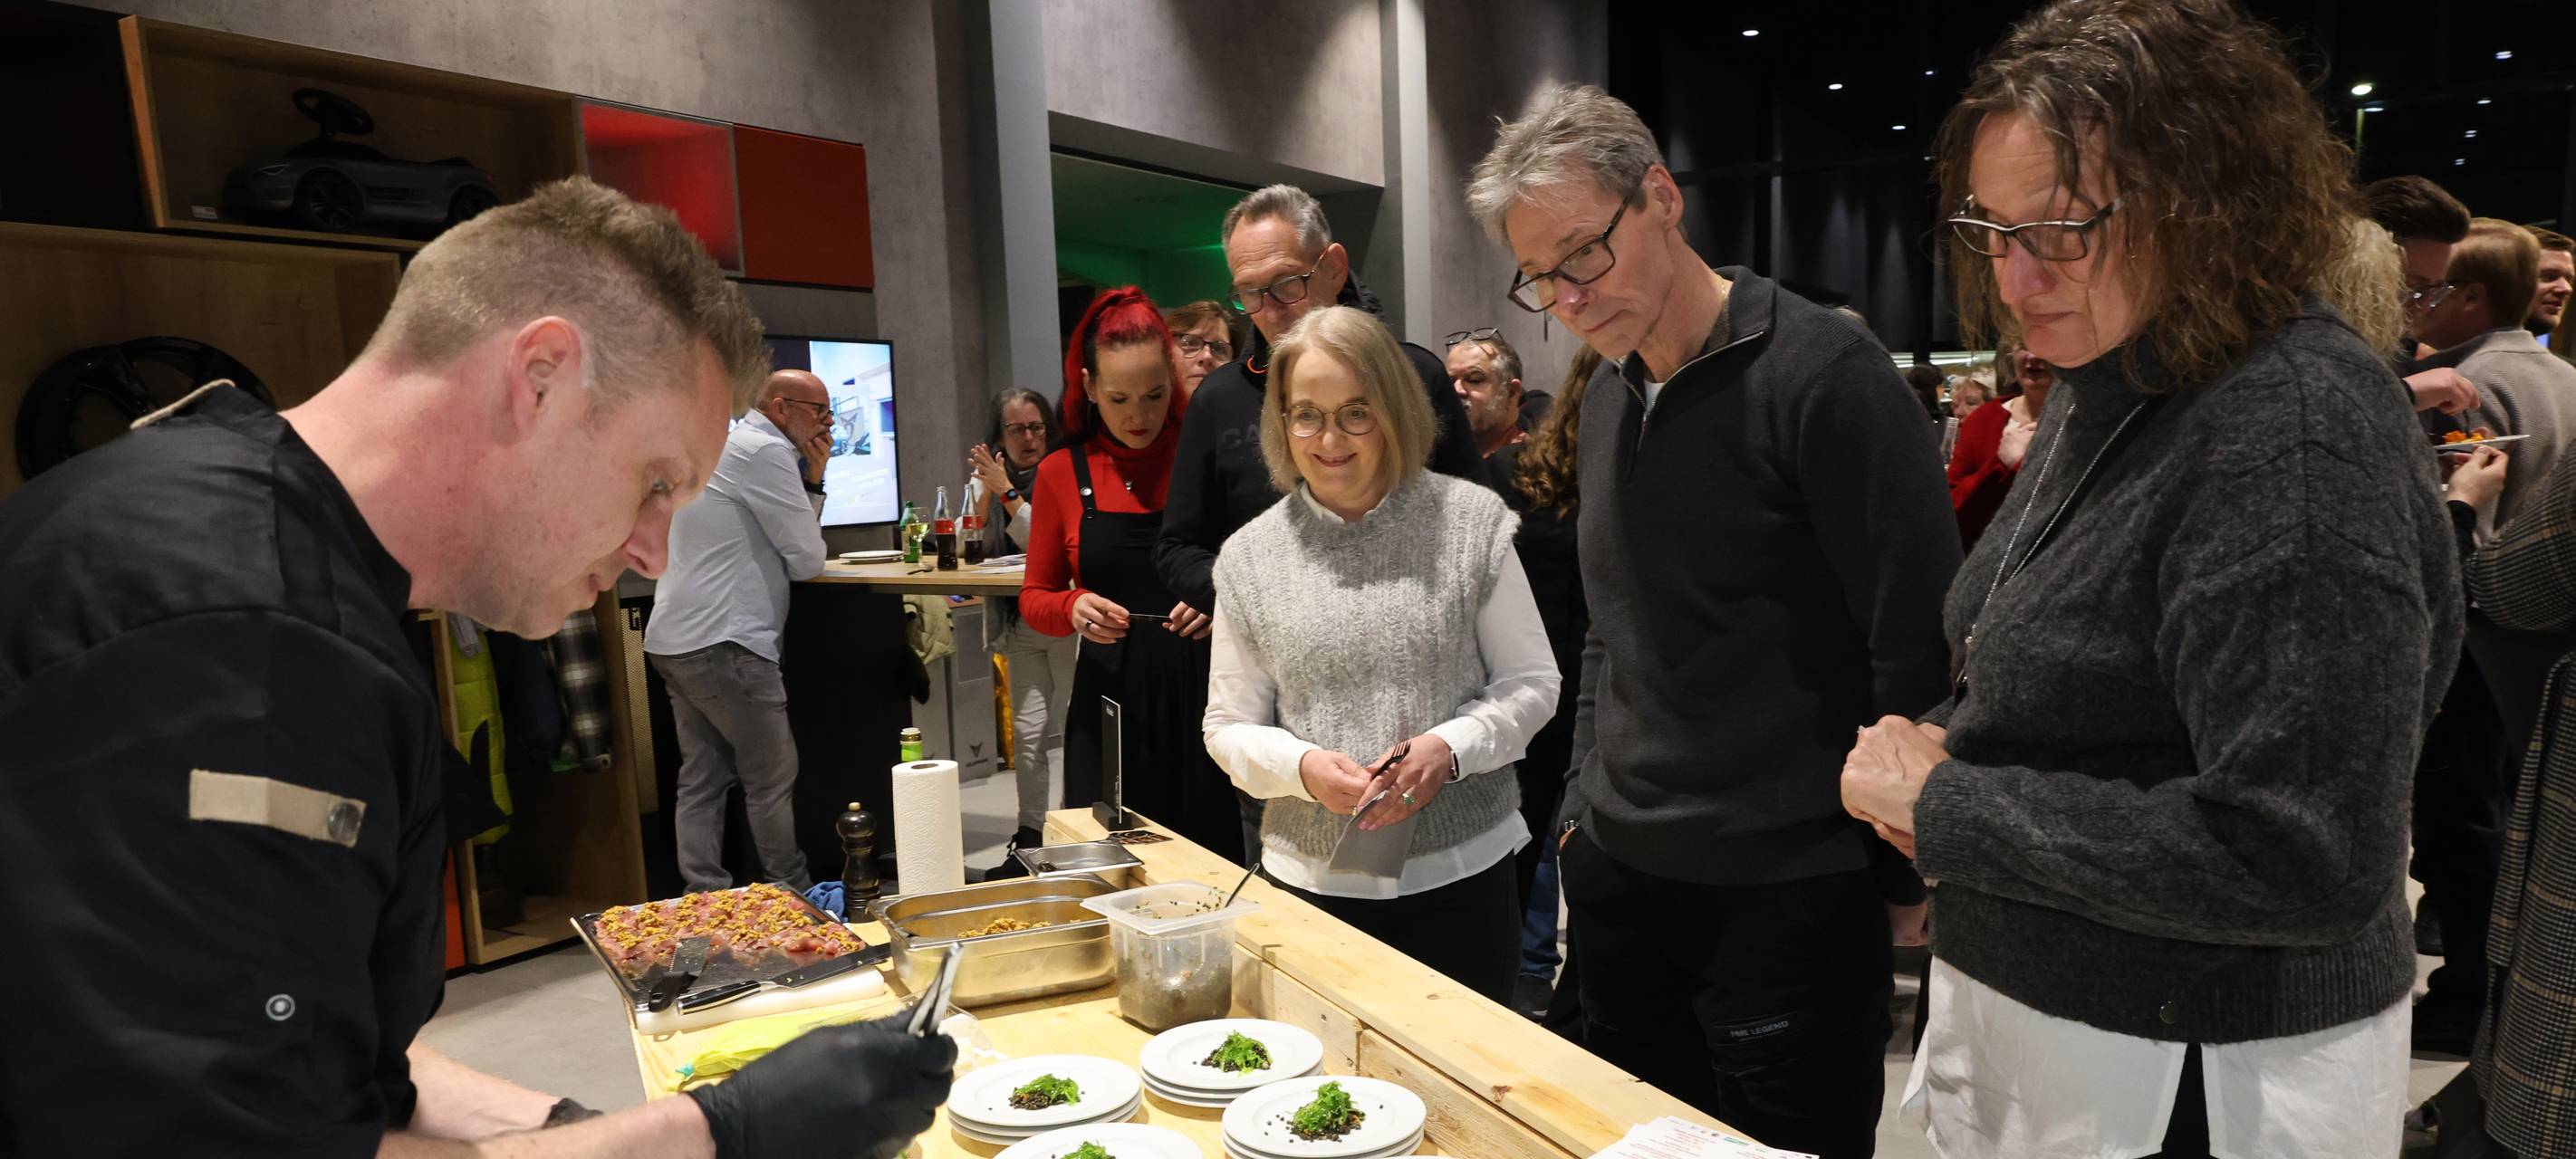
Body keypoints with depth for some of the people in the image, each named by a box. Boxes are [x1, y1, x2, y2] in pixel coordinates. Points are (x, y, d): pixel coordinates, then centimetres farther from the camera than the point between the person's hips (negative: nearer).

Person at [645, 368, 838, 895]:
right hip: (724, 643, -11)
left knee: (702, 778, 11)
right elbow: (807, 560, -10)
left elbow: (792, 544, 21)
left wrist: (811, 484, 9)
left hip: (676, 640, 11)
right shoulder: (768, 452, -11)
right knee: (773, 777, -1)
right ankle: (794, 895, 9)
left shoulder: (724, 444, 21)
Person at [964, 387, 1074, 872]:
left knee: (1063, 729, -6)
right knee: (1027, 731, 6)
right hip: (1017, 622, 5)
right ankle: (1030, 837, 13)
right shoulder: (985, 479, 11)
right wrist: (986, 492, -5)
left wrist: (1007, 492, -14)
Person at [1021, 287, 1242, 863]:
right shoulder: (1063, 472, 5)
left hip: (1204, 691, -1)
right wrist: (1073, 607, -10)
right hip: (1109, 693, 1)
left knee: (1213, 859, 3)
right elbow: (1035, 596, 11)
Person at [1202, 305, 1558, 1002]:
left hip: (1461, 870, -1)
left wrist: (1449, 748, -15)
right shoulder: (1250, 556, 1)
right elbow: (1228, 729, 5)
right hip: (1311, 881, 1)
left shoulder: (1470, 520, -3)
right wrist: (1301, 765, -14)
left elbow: (1532, 682, 2)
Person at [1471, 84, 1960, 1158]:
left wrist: (1905, 880, -11)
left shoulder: (1824, 374, -14)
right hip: (1620, 879, 7)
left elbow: (1922, 651, -14)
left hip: (1790, 896, -6)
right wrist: (1588, 809, 14)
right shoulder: (1608, 395, 8)